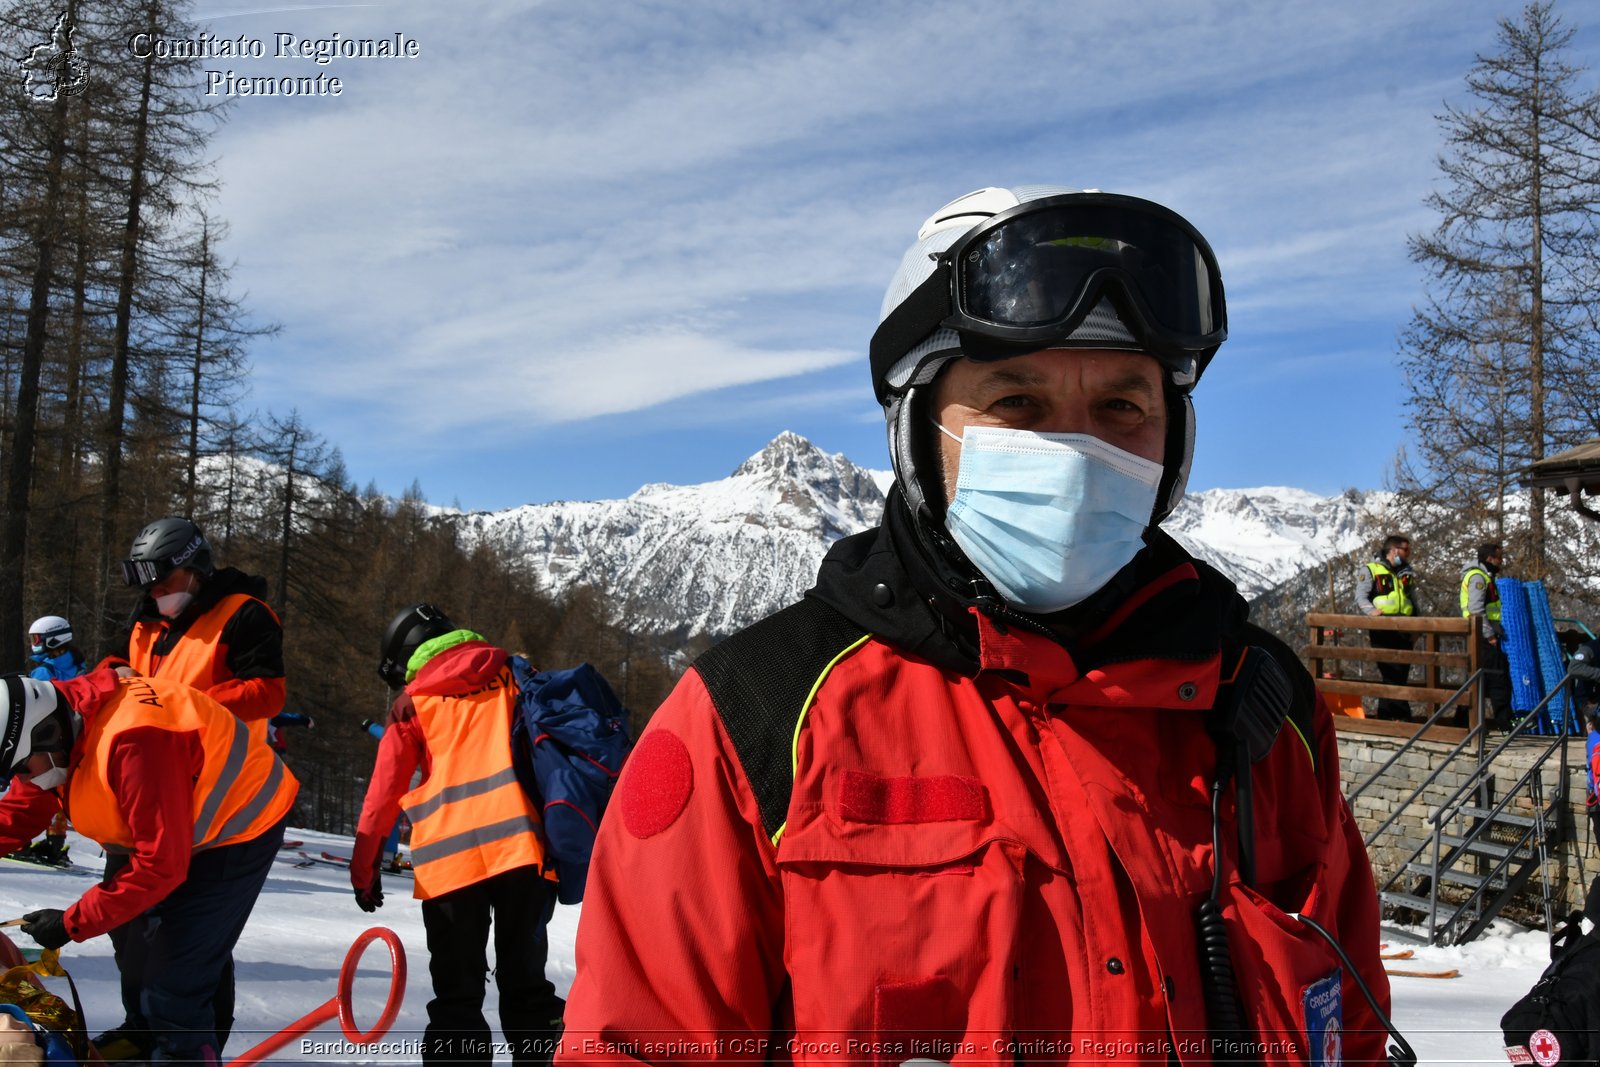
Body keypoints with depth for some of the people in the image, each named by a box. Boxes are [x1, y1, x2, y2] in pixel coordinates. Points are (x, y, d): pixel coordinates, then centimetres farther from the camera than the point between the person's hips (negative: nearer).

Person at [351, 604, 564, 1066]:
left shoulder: (412, 701, 9)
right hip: (523, 844, 2)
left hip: (451, 856, -2)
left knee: (457, 996, 7)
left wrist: (364, 867, 13)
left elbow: (385, 788, 6)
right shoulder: (512, 676, 14)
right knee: (526, 984, 13)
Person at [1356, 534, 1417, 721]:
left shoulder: (1407, 575, 22)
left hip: (1404, 630, 6)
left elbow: (1414, 602, 24)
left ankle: (1385, 715, 8)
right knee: (1391, 673, -10)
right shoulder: (1370, 570, 4)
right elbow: (1361, 596, -3)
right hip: (1382, 629, -6)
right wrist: (1371, 610, -23)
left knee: (1401, 675, 3)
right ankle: (1401, 715, -7)